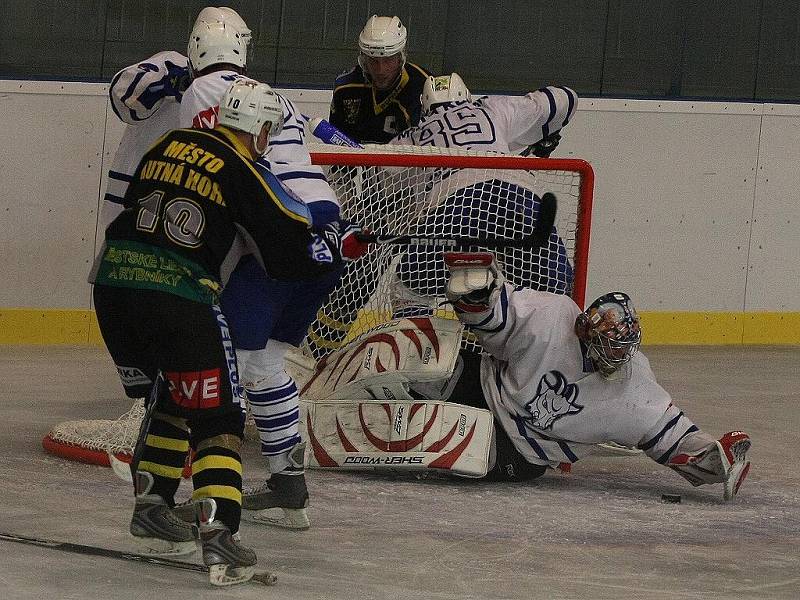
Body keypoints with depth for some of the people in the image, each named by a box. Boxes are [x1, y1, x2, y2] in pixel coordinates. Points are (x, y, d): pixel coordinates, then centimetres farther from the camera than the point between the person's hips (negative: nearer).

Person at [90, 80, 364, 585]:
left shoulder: (169, 145, 16)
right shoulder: (244, 174, -2)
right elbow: (290, 252, -2)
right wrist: (338, 242, 17)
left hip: (113, 281, 6)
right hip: (178, 296, -6)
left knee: (171, 399, 26)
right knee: (216, 414, 0)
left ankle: (152, 507, 28)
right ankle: (218, 534, -14)